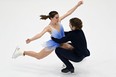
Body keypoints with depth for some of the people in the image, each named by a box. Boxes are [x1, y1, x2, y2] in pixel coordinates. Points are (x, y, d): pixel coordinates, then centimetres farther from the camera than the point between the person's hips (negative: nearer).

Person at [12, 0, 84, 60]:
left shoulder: (59, 20, -14)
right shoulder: (49, 27, -29)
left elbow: (69, 13, -12)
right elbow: (40, 34, -40)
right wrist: (31, 39, -55)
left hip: (61, 43, 6)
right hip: (53, 44, -6)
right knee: (38, 56, 4)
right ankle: (22, 52, 18)